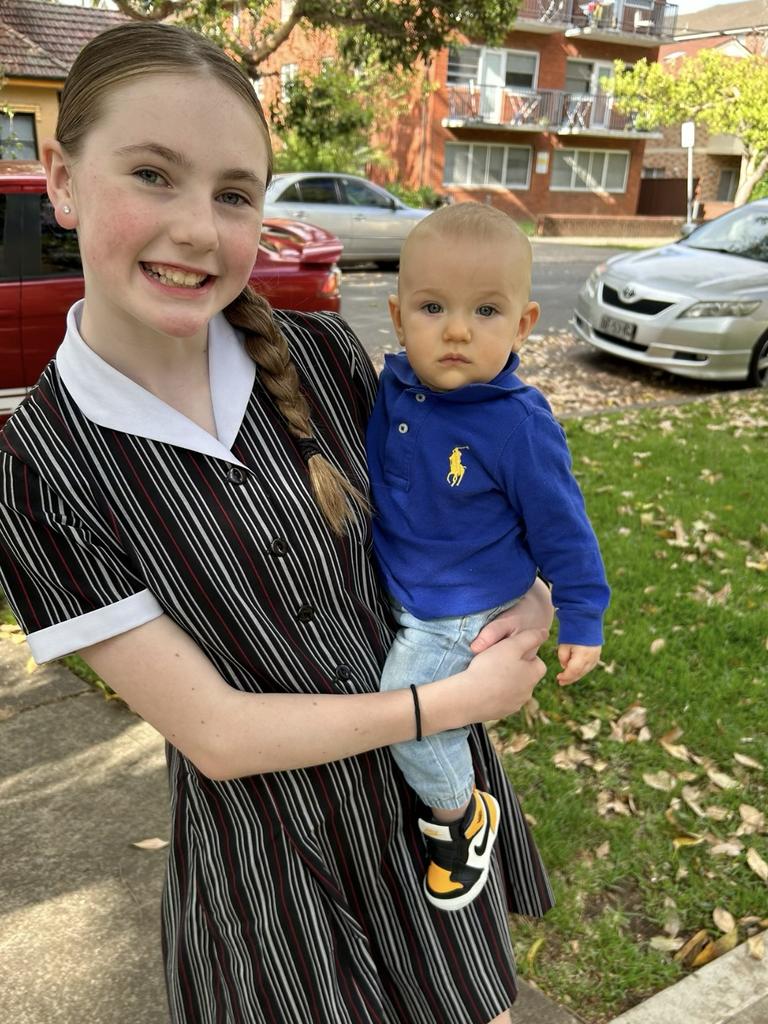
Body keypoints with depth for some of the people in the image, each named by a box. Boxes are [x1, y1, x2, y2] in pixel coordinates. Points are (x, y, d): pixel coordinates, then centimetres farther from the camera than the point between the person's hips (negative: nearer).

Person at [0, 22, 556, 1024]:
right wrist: (456, 700, -18)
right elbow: (217, 734, -19)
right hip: (271, 858, -2)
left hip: (435, 792, 3)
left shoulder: (321, 353, -11)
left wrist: (525, 600, -12)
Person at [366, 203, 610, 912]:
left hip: (461, 615, -6)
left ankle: (462, 819, 22)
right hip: (390, 588, 7)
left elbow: (560, 526, -14)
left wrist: (582, 620, -8)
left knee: (409, 718, -10)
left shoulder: (520, 424, -25)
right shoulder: (394, 388, -11)